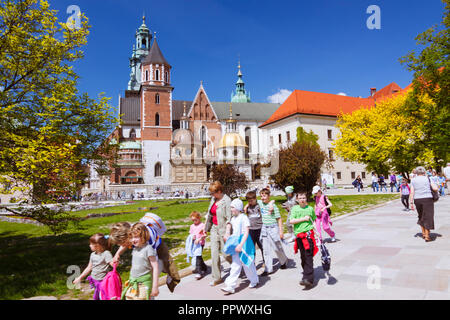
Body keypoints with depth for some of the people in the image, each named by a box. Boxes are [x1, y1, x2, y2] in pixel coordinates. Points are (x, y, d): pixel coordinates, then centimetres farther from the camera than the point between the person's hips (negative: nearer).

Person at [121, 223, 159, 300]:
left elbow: (155, 268, -15)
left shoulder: (148, 248, -15)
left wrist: (155, 286, -16)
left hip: (144, 284, -7)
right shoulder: (135, 248, 6)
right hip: (132, 284, 7)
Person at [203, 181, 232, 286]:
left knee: (226, 254, 2)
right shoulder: (213, 199, 7)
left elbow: (229, 218, -19)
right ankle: (216, 278, 14)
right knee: (214, 253, 4)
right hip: (214, 228, 7)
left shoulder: (226, 200, -16)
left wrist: (227, 233, -23)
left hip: (223, 229, -7)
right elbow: (209, 214, 18)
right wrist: (206, 227, 21)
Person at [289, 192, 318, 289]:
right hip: (299, 235, 2)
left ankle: (308, 279, -14)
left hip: (308, 234, -2)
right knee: (303, 257, 10)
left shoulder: (310, 209, 9)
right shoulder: (295, 208, 6)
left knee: (308, 257, -10)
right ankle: (306, 273, 28)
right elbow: (291, 221, -6)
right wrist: (303, 219, -10)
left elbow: (314, 220, 22)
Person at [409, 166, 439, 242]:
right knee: (428, 217, 2)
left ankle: (423, 233, 25)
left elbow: (412, 192, 0)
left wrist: (411, 202, 1)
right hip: (427, 199, -3)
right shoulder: (428, 179, 0)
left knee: (421, 216, 19)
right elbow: (435, 188, -8)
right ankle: (427, 236, 0)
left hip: (417, 200, 3)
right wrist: (435, 185, 14)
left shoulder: (413, 180, 5)